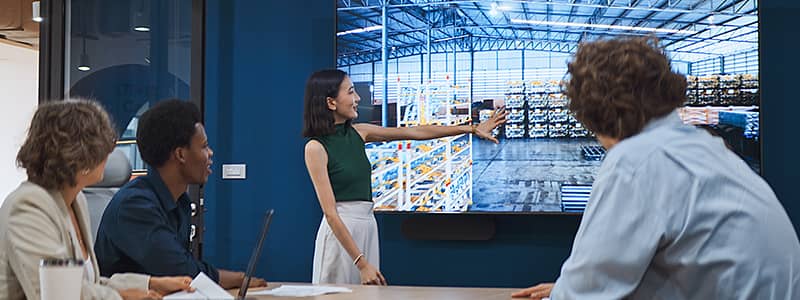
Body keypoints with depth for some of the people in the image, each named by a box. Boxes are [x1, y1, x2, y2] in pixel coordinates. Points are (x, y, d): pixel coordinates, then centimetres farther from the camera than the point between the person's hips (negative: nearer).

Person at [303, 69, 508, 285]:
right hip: (340, 231, -7)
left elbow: (416, 132, 10)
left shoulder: (358, 133, 8)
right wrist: (361, 263, -21)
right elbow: (330, 213, -17)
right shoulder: (316, 147, -13)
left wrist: (472, 129, 10)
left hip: (368, 227, 7)